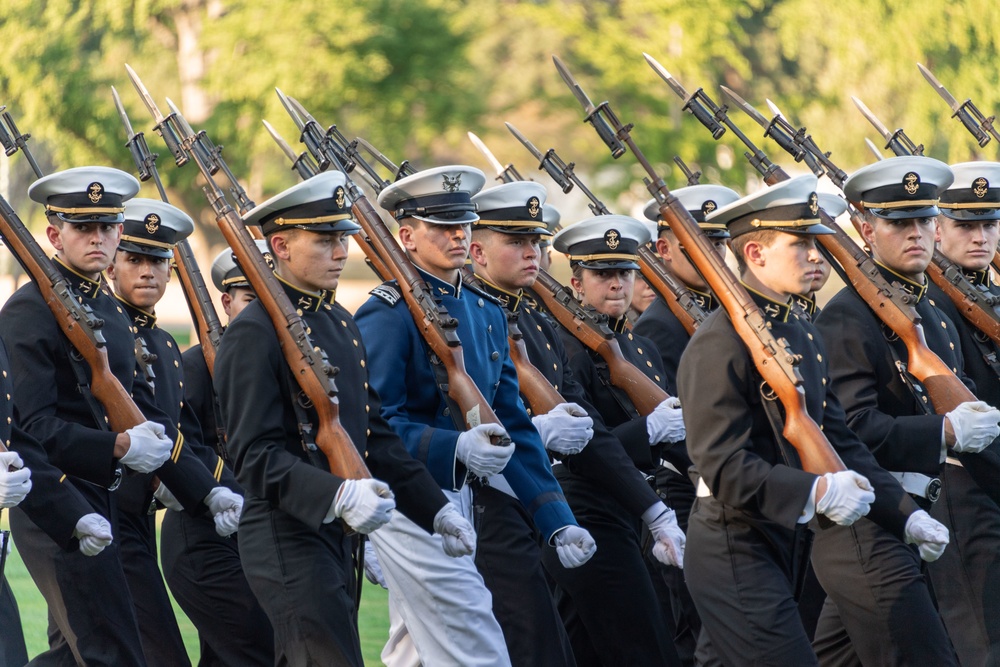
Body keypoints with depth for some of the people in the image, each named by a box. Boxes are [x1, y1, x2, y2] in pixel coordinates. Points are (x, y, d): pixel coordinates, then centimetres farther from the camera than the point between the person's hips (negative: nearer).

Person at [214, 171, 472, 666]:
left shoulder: (340, 324, 16)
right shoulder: (254, 335, -13)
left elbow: (376, 436, 19)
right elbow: (255, 456, -20)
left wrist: (435, 509, 12)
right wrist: (338, 495, -33)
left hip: (336, 539, 9)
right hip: (289, 541, -9)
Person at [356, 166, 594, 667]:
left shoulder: (487, 313, 13)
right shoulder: (388, 315, -12)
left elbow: (512, 423, 13)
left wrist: (557, 521, 5)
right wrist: (454, 447, -33)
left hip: (459, 497, 8)